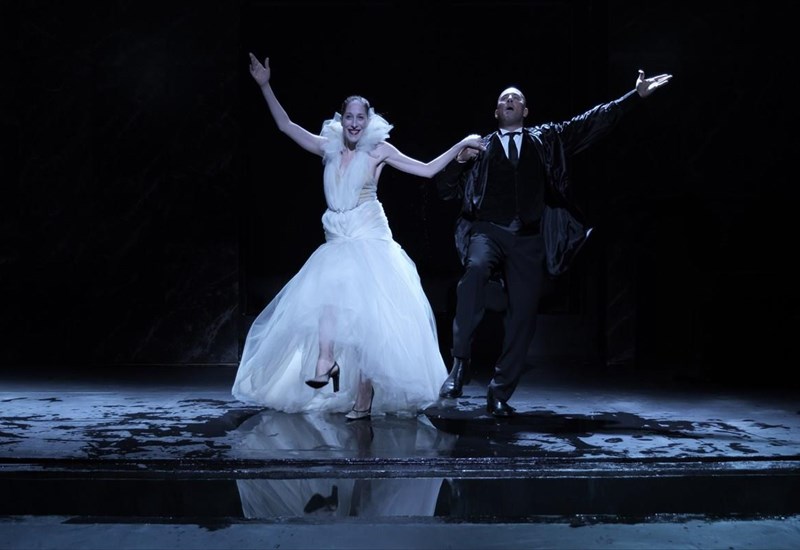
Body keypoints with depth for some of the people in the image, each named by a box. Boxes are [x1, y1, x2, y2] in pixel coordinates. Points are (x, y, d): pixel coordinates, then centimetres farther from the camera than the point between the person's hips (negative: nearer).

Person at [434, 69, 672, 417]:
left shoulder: (547, 140, 18)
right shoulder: (481, 148, 15)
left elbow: (592, 123, 13)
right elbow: (445, 189, 13)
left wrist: (636, 95, 7)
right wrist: (459, 159, -5)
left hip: (530, 241, 2)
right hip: (488, 231, -2)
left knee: (522, 319, -1)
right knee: (475, 270, -35)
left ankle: (500, 394, 11)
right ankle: (460, 362, -29)